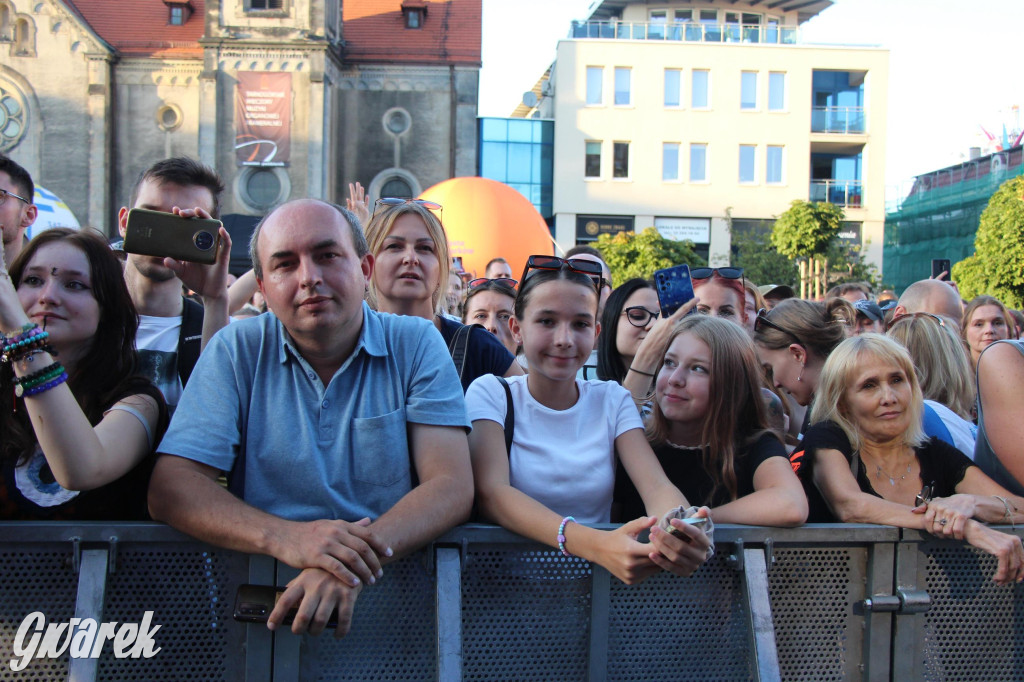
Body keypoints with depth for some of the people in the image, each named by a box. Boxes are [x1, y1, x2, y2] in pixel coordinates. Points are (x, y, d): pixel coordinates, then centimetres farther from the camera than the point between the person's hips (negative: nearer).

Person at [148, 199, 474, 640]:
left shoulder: (416, 344, 1)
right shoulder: (236, 350, 3)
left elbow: (452, 488, -8)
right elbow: (170, 488, -5)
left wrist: (349, 568, -25)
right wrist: (284, 538, -24)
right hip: (265, 599, 0)